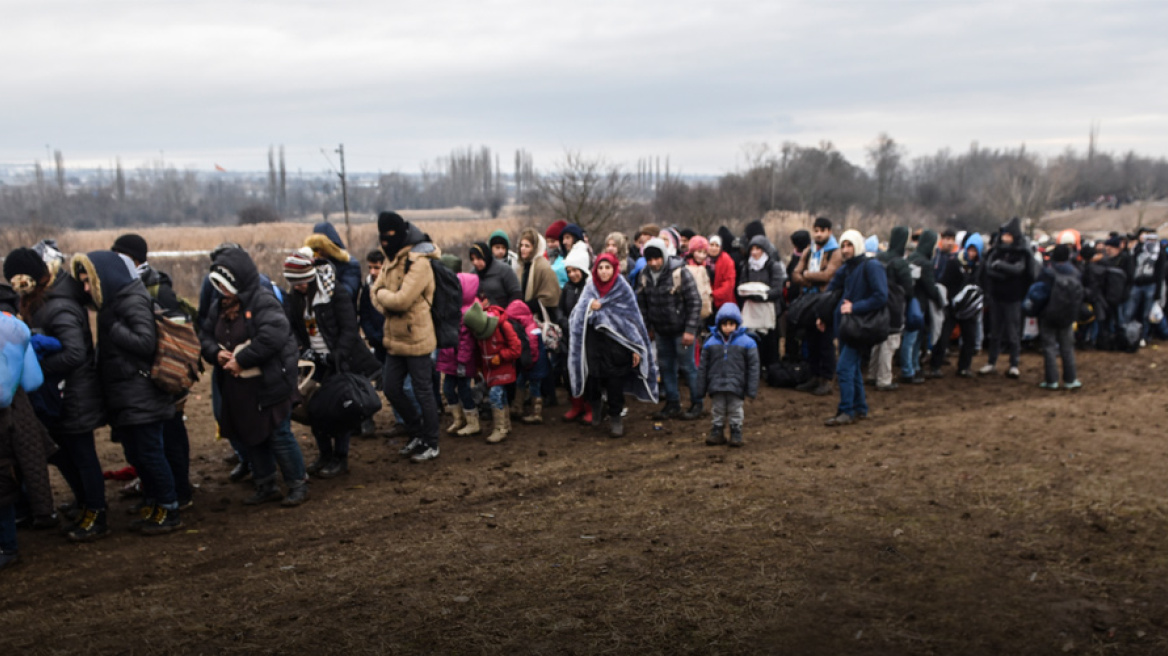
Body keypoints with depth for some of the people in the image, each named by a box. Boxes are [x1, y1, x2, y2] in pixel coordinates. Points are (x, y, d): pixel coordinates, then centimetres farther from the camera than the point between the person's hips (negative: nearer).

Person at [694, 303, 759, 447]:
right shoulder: (711, 342, 3)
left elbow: (753, 367, -1)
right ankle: (717, 432, 22)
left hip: (736, 386, -2)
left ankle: (736, 434, 20)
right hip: (716, 386, 2)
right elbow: (703, 367, 8)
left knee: (735, 411, 6)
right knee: (717, 411, 10)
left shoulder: (746, 342, -3)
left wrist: (751, 391, -5)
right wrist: (701, 389, 7)